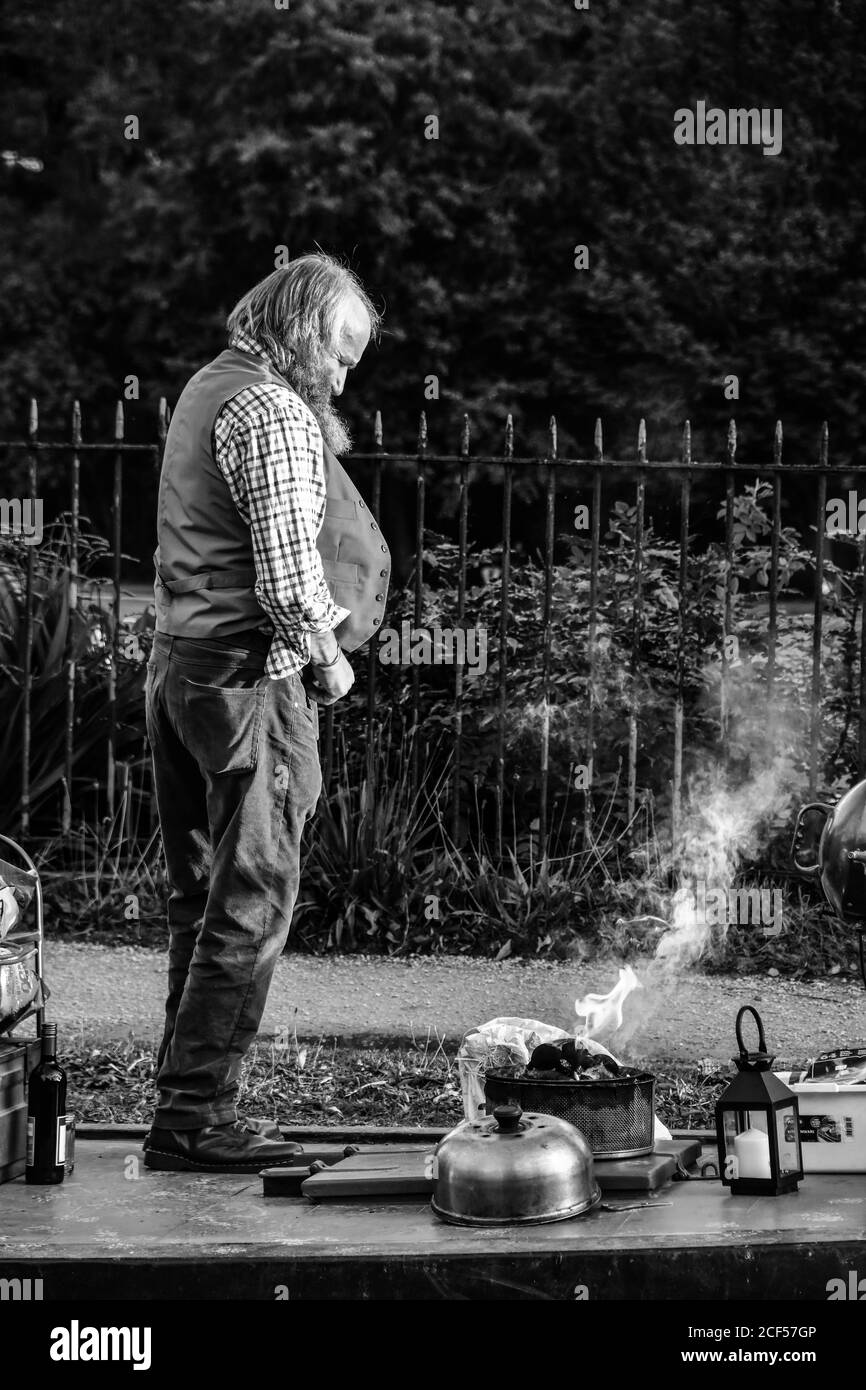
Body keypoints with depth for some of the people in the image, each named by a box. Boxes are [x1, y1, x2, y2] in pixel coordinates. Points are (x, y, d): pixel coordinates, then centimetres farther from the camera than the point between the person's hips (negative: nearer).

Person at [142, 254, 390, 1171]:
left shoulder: (206, 388, 16)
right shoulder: (275, 412, -15)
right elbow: (287, 571, -21)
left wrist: (315, 621, 11)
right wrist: (328, 657, -5)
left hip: (176, 660, 10)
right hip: (250, 673, -10)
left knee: (201, 893, 14)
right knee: (252, 898, -5)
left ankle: (186, 1097, 19)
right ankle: (195, 1115, -3)